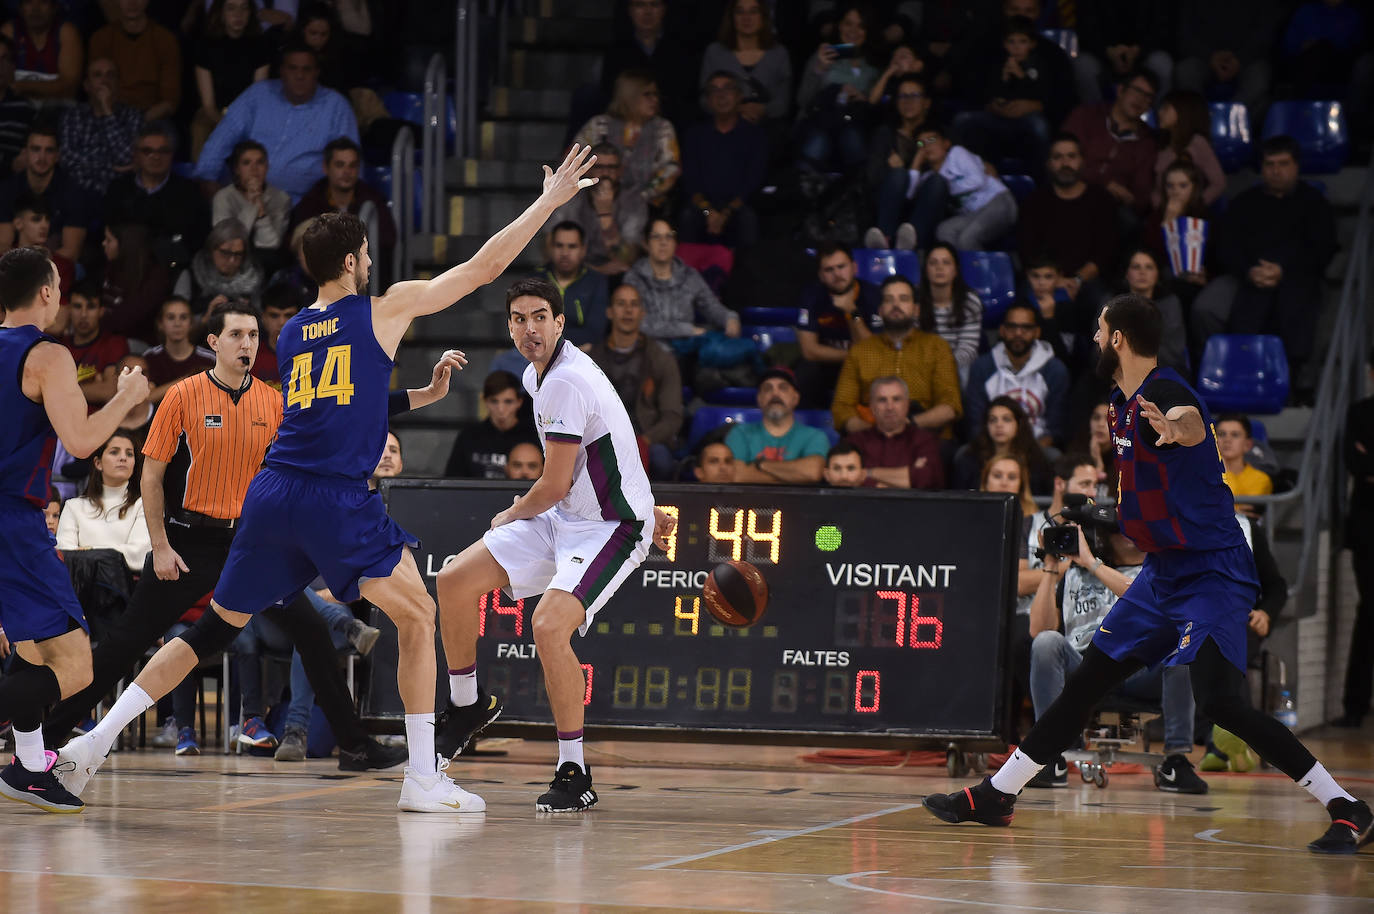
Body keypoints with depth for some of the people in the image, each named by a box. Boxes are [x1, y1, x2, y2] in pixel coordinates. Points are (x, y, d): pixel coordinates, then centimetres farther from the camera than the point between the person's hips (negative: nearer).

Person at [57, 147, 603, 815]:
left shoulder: (290, 334, 18)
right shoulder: (386, 309, 2)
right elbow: (485, 266, 5)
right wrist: (549, 201, 13)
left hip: (272, 494, 6)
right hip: (336, 499, -6)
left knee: (214, 629, 14)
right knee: (417, 616, 6)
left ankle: (95, 740, 9)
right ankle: (422, 778, 0)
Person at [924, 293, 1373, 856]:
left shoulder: (1166, 392, -20)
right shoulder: (1124, 402, 9)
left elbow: (1193, 426, -46)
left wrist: (1176, 429, -67)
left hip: (1212, 572, -9)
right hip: (1164, 572, 9)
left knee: (1218, 699, -22)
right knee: (1087, 681, 13)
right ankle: (996, 796, 24)